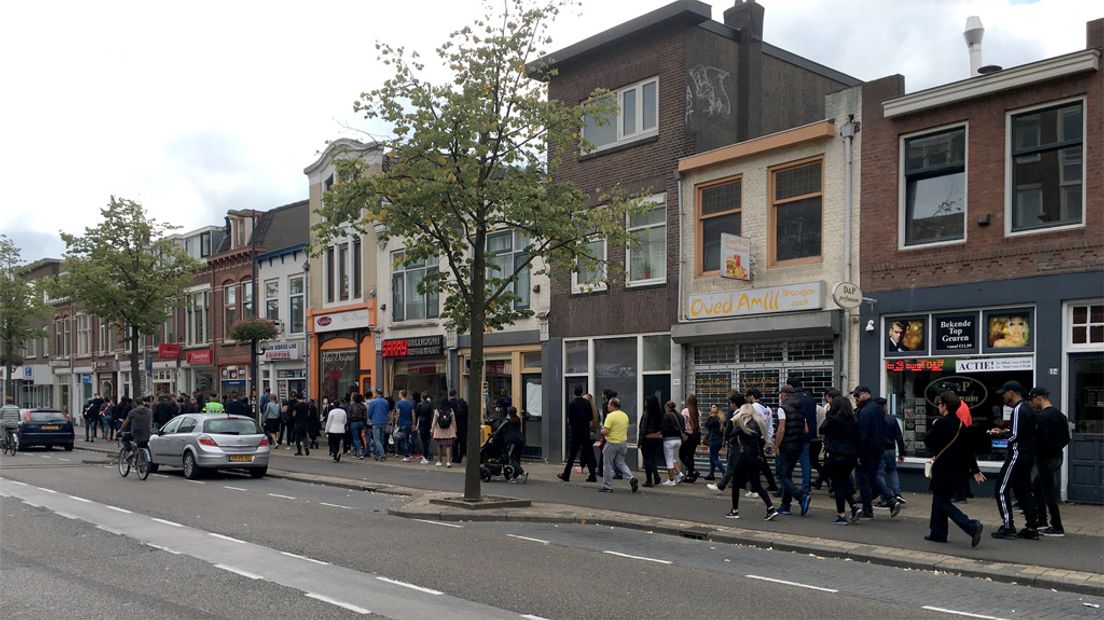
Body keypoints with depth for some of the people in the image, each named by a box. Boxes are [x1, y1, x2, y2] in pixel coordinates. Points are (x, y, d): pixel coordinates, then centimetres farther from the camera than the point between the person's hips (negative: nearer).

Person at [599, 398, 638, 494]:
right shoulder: (625, 415, 8)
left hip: (612, 443, -7)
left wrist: (601, 431, -1)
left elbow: (605, 431, -21)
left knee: (608, 465, 5)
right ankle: (631, 478, -5)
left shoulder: (611, 416, -17)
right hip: (623, 443, 7)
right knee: (620, 463, 16)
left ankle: (607, 486, 11)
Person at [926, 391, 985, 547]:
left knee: (943, 502, -2)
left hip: (943, 469, -8)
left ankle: (971, 526, -16)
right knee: (939, 499, 18)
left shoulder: (941, 423, -17)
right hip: (956, 468, 8)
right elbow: (968, 449, 11)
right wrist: (975, 470, 14)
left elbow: (927, 440, -11)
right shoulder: (960, 424, 7)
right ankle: (937, 533, 22)